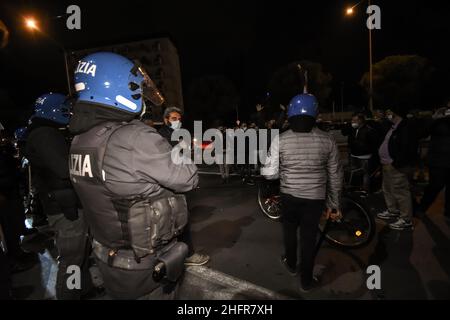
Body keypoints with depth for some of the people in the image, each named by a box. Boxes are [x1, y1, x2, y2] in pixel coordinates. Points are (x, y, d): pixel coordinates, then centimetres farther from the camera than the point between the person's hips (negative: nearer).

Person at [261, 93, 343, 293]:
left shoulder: (280, 140, -12)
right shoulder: (327, 140, -6)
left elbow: (271, 174, -13)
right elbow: (335, 176, -1)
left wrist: (262, 167, 10)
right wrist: (334, 204, 10)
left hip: (289, 195, 0)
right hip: (315, 197, 1)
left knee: (289, 228, 24)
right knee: (309, 236, 14)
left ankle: (291, 263, 47)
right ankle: (306, 281, 31)